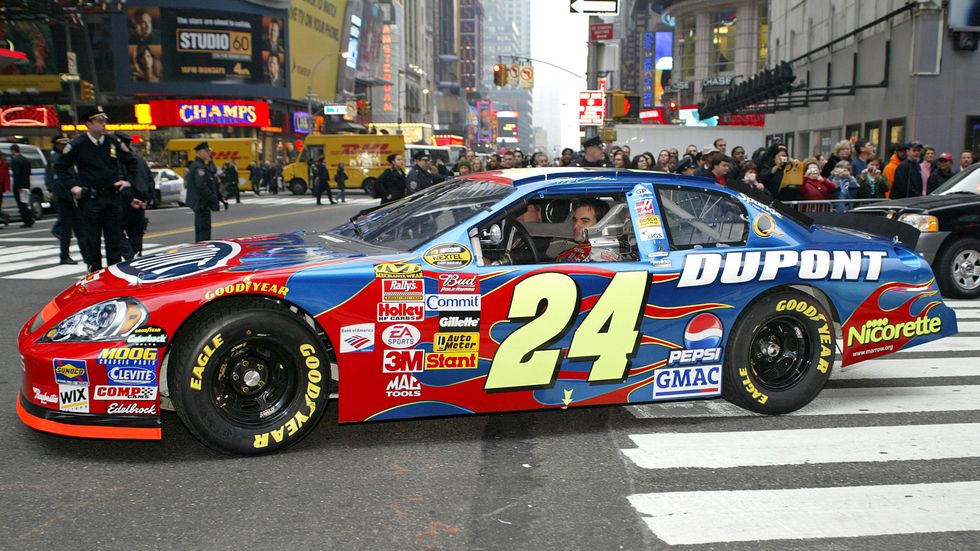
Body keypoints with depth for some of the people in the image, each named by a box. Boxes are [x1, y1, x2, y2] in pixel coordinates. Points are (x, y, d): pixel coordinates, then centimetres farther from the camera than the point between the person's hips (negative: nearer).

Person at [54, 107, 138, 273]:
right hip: (90, 199, -3)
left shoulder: (113, 142, 6)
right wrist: (72, 185, -3)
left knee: (115, 239, 8)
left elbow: (131, 162, 19)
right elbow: (60, 167, 6)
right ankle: (94, 272, 10)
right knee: (92, 240, 2)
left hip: (112, 197, 3)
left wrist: (128, 180, 8)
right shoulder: (78, 145, -3)